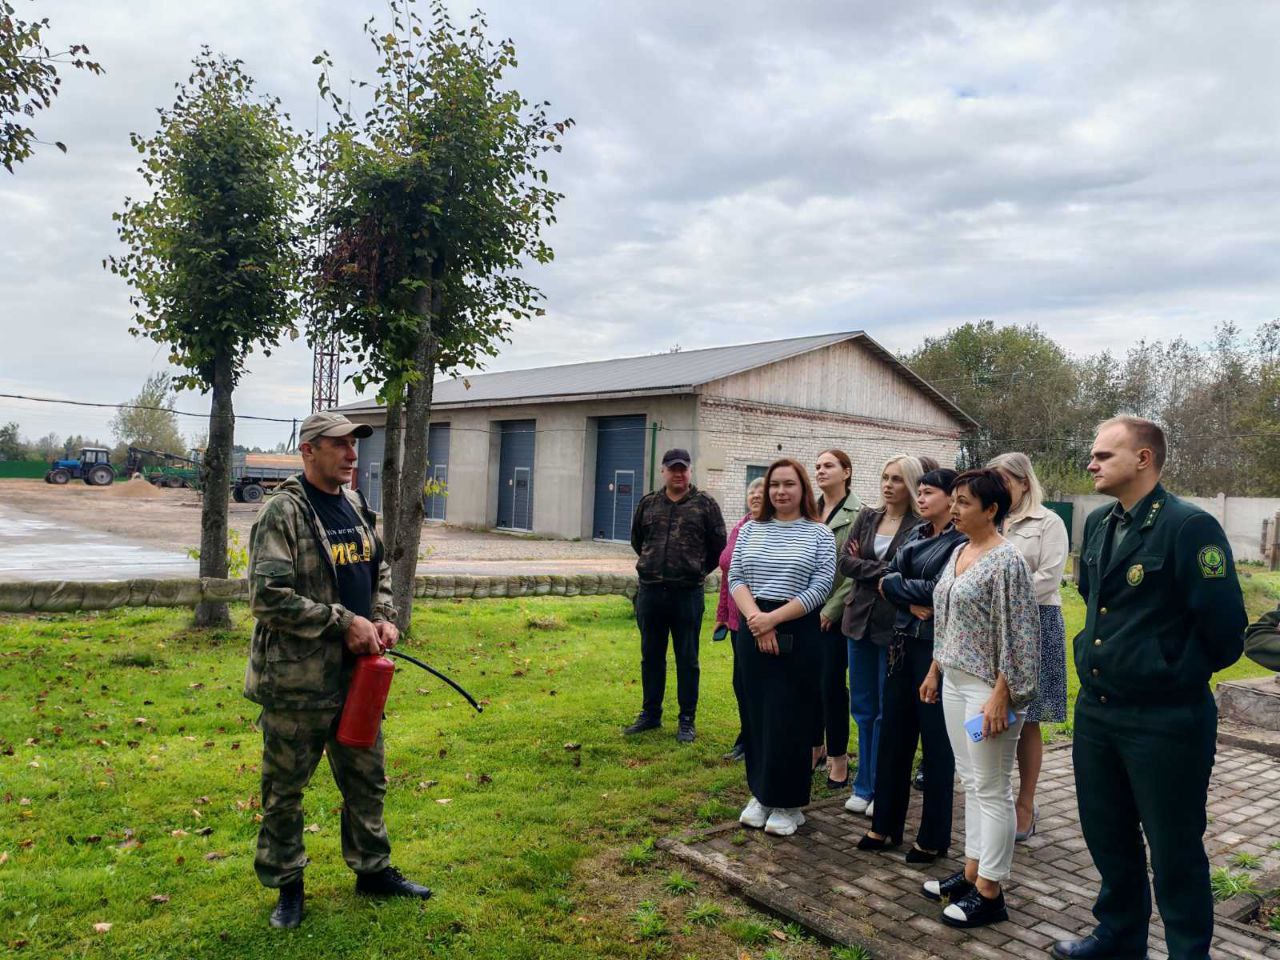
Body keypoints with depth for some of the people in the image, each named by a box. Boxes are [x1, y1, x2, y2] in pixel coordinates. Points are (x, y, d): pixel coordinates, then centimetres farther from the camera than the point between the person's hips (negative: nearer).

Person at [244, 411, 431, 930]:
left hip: (357, 673, 7)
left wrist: (385, 618, 1)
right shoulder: (283, 513, -16)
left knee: (367, 779, 19)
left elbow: (379, 570, 19)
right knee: (285, 789, 11)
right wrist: (343, 622, -21)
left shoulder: (357, 507, 8)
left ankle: (373, 869, 37)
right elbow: (268, 596, -22)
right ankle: (287, 886, 30)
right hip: (297, 680, -7)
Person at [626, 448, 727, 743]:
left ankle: (687, 720, 16)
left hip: (687, 594, -3)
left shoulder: (705, 505, -2)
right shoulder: (648, 503, 8)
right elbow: (637, 539, 22)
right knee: (651, 657, 13)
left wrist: (698, 570, 9)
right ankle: (650, 714, 26)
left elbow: (718, 546, 4)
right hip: (650, 593, 4)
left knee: (687, 659, 5)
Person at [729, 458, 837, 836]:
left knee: (788, 718, 1)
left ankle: (787, 804, 15)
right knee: (755, 714, 9)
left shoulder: (819, 534, -2)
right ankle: (761, 795, 23)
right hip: (751, 631, 3)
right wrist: (755, 618, -14)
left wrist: (773, 618, -16)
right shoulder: (751, 529, 8)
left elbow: (820, 588, -9)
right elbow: (735, 578, 3)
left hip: (797, 634, -3)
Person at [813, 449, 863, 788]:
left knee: (832, 684, 0)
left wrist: (831, 610, -13)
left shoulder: (857, 515, -8)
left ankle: (838, 758, 14)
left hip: (835, 613, -5)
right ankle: (814, 747, 28)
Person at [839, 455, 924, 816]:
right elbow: (845, 562, 0)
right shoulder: (867, 517, 8)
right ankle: (864, 786, 25)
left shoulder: (920, 526, -7)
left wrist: (866, 567, -9)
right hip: (860, 621, 5)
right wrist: (883, 571, -11)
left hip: (894, 625, -5)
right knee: (863, 708, 13)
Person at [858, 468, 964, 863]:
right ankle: (886, 825, 24)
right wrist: (915, 602, -13)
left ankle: (933, 838, 17)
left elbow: (940, 591, -19)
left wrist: (898, 586, -7)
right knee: (893, 734, 11)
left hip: (936, 648, -7)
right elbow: (889, 578, 3)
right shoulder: (917, 535, 12)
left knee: (936, 741, 4)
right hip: (904, 643, 7)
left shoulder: (962, 541, -10)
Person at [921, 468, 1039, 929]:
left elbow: (1017, 636, -18)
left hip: (987, 687, -8)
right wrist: (935, 671, 18)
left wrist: (1001, 695, -20)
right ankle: (972, 871, 28)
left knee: (991, 788, 2)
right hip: (955, 682, 8)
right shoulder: (958, 553, 10)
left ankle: (989, 893, 12)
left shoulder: (1006, 560, -16)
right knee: (971, 782, 16)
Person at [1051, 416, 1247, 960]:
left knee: (1173, 851, 9)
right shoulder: (1097, 524, 7)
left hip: (1165, 721, -7)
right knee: (1107, 835, 21)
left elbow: (1225, 630, -18)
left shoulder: (1189, 527, -17)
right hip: (1095, 710, 8)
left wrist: (1175, 674, -5)